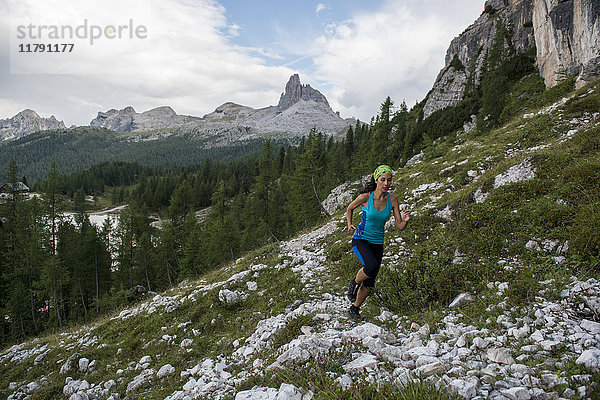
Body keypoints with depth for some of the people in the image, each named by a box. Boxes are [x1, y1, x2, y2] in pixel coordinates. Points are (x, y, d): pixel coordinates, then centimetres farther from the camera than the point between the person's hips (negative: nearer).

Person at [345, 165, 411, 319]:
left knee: (370, 282, 8)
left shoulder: (392, 199, -7)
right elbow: (349, 209, 5)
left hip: (377, 243, 4)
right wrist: (350, 225, -11)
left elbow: (400, 226, -6)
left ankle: (354, 308, 31)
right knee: (371, 267, -31)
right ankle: (354, 283, 1)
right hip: (360, 239, -4)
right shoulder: (365, 197, -15)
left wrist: (405, 220, -27)